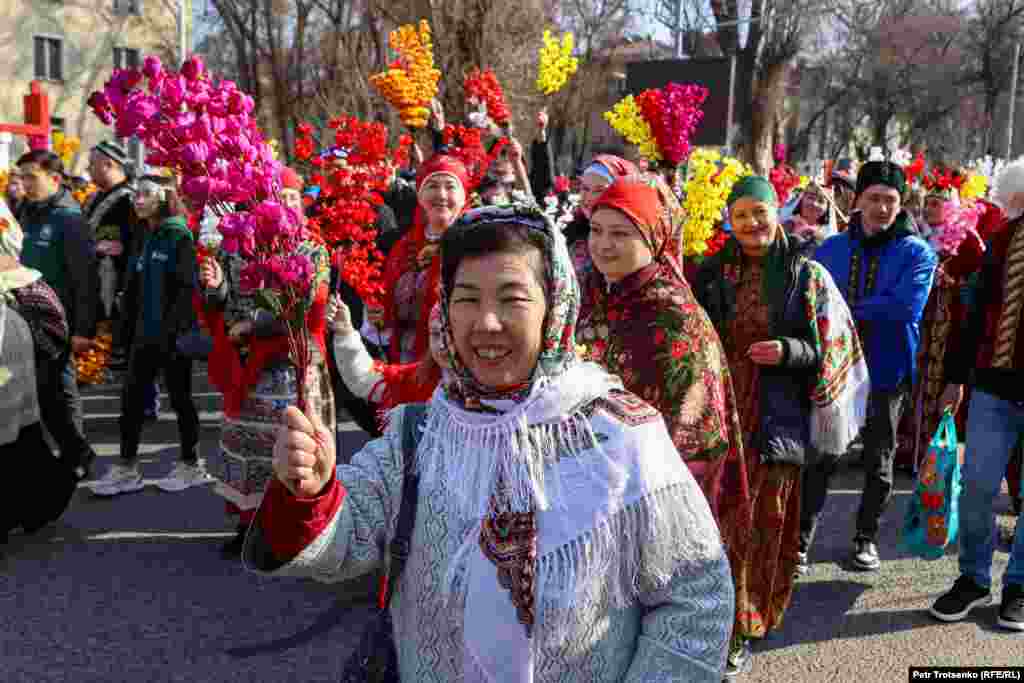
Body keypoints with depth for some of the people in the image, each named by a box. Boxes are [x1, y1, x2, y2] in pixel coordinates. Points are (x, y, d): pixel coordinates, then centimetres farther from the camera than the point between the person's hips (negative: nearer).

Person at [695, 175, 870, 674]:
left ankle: (750, 619, 19)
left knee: (769, 517, 4)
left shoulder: (808, 277, 1)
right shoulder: (712, 273, 5)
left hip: (779, 416, -1)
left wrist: (790, 352, -17)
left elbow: (831, 348, 1)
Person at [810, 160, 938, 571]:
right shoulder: (830, 249, 5)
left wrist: (848, 311, -14)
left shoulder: (917, 253, -4)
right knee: (818, 459, 3)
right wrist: (870, 312, -15)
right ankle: (802, 538, 14)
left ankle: (867, 538, 30)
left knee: (878, 461, 13)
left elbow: (904, 308, -19)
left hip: (886, 371, -1)